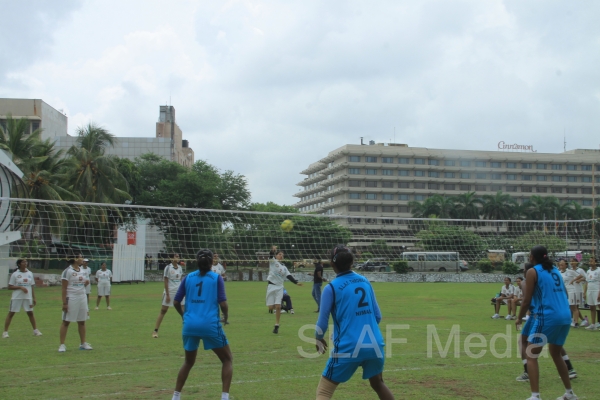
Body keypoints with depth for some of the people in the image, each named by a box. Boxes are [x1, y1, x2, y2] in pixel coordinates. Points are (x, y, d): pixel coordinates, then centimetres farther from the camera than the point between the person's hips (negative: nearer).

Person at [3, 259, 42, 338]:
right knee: (11, 313, 1)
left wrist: (34, 298, 7)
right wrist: (20, 287, -18)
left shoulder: (30, 273, 7)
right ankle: (5, 332, 8)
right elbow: (9, 287, -5)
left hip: (28, 297, 3)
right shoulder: (15, 274, -4)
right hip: (16, 297, -3)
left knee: (30, 313, 8)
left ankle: (35, 330, 17)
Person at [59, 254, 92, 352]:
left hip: (82, 298, 7)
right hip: (71, 299, -7)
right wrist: (64, 303, -17)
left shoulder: (82, 271, 11)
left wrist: (86, 283, -1)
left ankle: (83, 343, 19)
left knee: (82, 321, 11)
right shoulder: (68, 271, -10)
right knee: (66, 321, -2)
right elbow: (64, 288, -13)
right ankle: (62, 344, 2)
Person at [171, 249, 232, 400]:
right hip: (210, 325, -4)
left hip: (190, 325, 4)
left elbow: (176, 302, 8)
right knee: (227, 359, 13)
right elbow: (223, 304, -8)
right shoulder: (216, 278, -1)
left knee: (188, 362, 25)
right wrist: (226, 316, 12)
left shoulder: (188, 278, 7)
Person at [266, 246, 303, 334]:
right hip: (271, 286, -2)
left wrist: (296, 282, -11)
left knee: (278, 307, -8)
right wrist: (273, 250, -41)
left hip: (279, 287, 2)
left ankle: (276, 326, 0)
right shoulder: (272, 261, 2)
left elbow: (289, 276, 4)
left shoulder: (284, 267, 13)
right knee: (271, 307, -6)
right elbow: (270, 255, -19)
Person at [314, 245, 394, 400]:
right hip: (374, 345, 5)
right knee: (378, 384, 27)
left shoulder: (331, 287, -5)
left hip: (348, 347, -4)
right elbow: (378, 316, 12)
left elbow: (322, 323, -4)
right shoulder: (365, 281, 8)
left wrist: (319, 339, 16)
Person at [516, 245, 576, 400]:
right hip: (565, 316, 7)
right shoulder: (555, 270, 15)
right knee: (556, 354, 24)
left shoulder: (533, 272, -4)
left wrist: (519, 318, 7)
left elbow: (527, 300, -7)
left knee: (531, 355, 0)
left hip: (546, 317, -7)